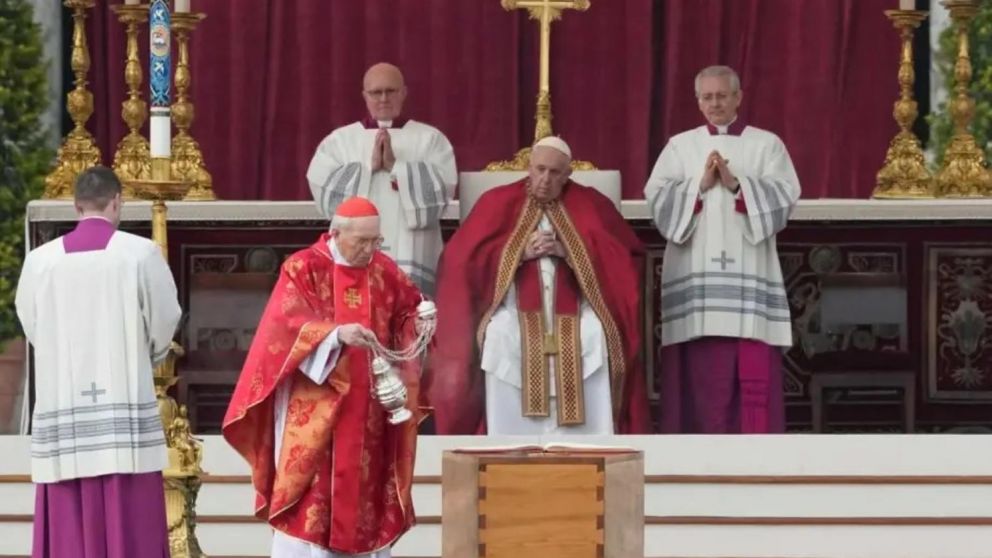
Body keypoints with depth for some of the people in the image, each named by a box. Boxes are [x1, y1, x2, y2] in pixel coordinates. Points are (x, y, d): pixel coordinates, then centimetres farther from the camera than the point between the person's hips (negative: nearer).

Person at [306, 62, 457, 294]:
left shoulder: (430, 139, 9)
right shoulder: (339, 140, 12)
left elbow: (442, 188, -4)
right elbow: (322, 187, -2)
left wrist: (396, 166, -10)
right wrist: (369, 166, -9)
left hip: (410, 255, -1)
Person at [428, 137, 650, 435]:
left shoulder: (590, 205, 11)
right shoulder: (499, 202, 10)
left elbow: (624, 256, 2)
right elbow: (463, 257, 2)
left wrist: (569, 252, -9)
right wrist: (520, 252, -8)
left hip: (573, 316, 0)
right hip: (515, 313, 0)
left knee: (593, 334, -29)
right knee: (501, 335, -30)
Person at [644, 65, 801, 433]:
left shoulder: (766, 144, 10)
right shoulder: (680, 146, 13)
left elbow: (784, 197, -3)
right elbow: (657, 198, 1)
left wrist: (736, 184, -13)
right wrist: (700, 185, -11)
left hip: (748, 273, -1)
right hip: (694, 275, 1)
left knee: (752, 371, -6)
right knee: (698, 370, -2)